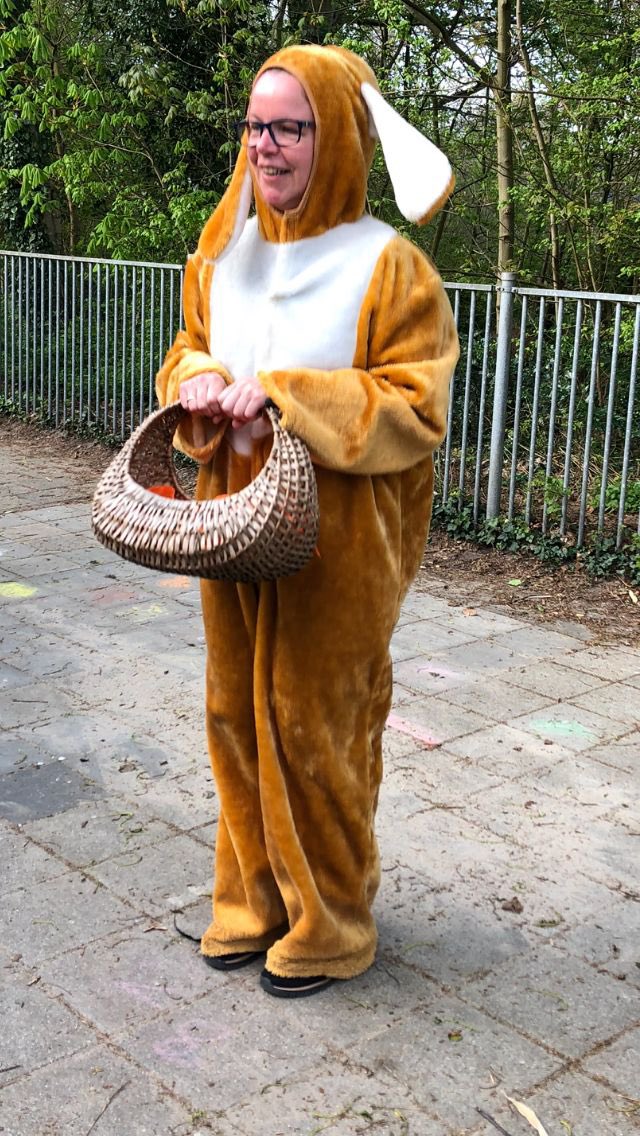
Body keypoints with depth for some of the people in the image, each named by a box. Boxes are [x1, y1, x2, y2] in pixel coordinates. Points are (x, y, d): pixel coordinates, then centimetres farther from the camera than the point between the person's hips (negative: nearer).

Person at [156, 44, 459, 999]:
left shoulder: (387, 265, -11)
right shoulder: (223, 255, 7)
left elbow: (415, 410, -14)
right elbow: (188, 348, 17)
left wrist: (286, 396, -23)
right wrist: (199, 381, -8)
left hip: (338, 544, -6)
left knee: (315, 725, 3)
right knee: (236, 714, 13)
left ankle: (332, 926, 24)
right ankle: (254, 899, 33)